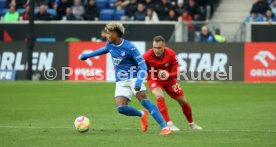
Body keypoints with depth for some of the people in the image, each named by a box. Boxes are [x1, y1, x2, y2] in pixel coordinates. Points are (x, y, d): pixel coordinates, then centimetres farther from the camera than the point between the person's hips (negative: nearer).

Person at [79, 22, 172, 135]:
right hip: (121, 82, 6)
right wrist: (87, 55, 38)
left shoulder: (129, 48, -18)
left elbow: (143, 65, -19)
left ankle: (164, 127, -26)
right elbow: (104, 50, 29)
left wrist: (139, 81, -35)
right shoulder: (110, 45, 3)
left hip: (133, 78, -6)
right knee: (121, 108, -12)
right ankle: (142, 114, 18)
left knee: (144, 101, -24)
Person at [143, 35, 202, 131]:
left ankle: (191, 123, 33)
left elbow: (177, 72, -19)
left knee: (183, 101, 7)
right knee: (159, 96, -33)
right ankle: (169, 124, -29)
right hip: (154, 80, -3)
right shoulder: (147, 56, -28)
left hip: (169, 80, 3)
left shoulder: (171, 54, -22)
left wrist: (168, 75, -38)